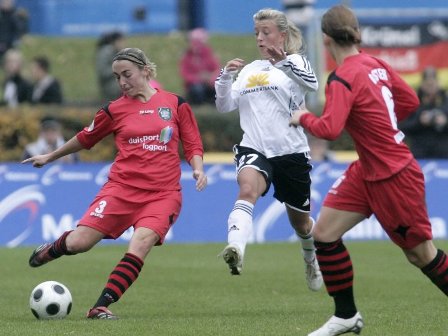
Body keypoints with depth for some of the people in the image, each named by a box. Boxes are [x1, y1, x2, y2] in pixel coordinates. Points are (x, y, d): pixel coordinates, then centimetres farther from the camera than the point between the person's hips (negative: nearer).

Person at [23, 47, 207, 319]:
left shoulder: (175, 104, 6)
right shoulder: (115, 110, 8)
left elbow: (193, 145, 11)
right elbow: (85, 139, 23)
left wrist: (198, 169, -8)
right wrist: (50, 157, 31)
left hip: (163, 193, -1)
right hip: (121, 187, 1)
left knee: (142, 240, -28)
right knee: (79, 242, -11)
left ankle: (102, 306, -23)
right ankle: (51, 250, 27)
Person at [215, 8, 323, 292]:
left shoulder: (295, 62, 0)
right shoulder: (249, 70, 15)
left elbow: (312, 83, -22)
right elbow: (225, 106, 10)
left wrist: (284, 62, -38)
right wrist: (226, 77, -8)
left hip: (291, 152, -2)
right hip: (255, 149, 2)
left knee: (300, 222, 15)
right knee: (248, 189, -33)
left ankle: (312, 258, 47)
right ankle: (236, 250, -54)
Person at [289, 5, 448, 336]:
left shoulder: (343, 78, -22)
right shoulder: (375, 64, 1)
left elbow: (329, 129, -31)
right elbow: (410, 99, 10)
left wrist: (303, 117, -12)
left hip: (394, 177, -9)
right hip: (367, 171, 9)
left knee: (420, 253, 5)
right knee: (324, 234, 5)